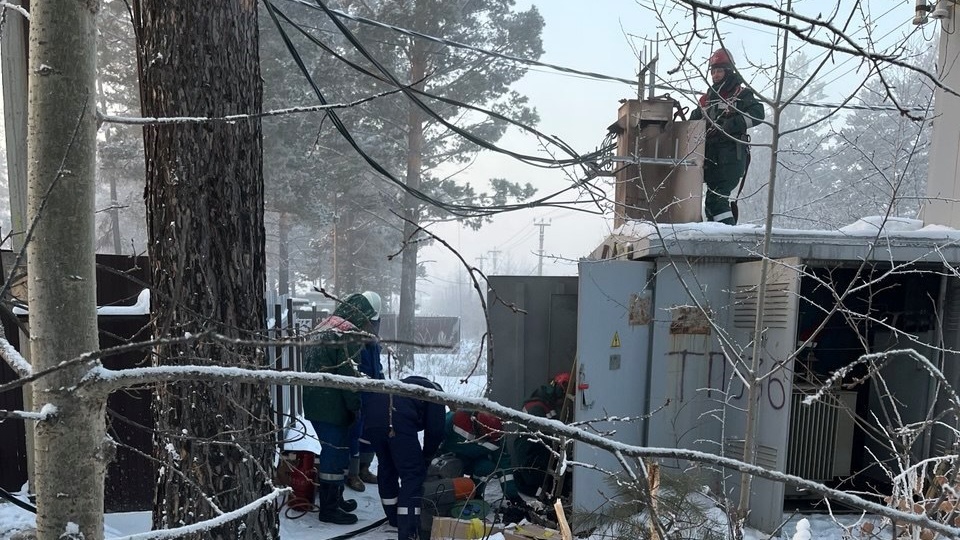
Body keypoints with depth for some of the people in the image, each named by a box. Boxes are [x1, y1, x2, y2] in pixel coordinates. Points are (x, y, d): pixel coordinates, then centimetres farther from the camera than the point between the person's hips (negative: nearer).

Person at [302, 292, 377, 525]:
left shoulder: (321, 328, 14)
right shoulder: (348, 334, -16)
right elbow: (348, 376, -19)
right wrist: (356, 407, -9)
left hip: (315, 403, 10)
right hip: (332, 406, -10)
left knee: (332, 451, 19)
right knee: (336, 453, 0)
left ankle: (333, 499, 30)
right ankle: (329, 508, 8)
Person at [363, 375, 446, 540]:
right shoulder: (436, 391, 23)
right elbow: (435, 430, 12)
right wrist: (427, 457, 28)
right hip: (397, 419, -7)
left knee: (386, 466, 25)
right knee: (413, 474, 2)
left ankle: (394, 518, 42)